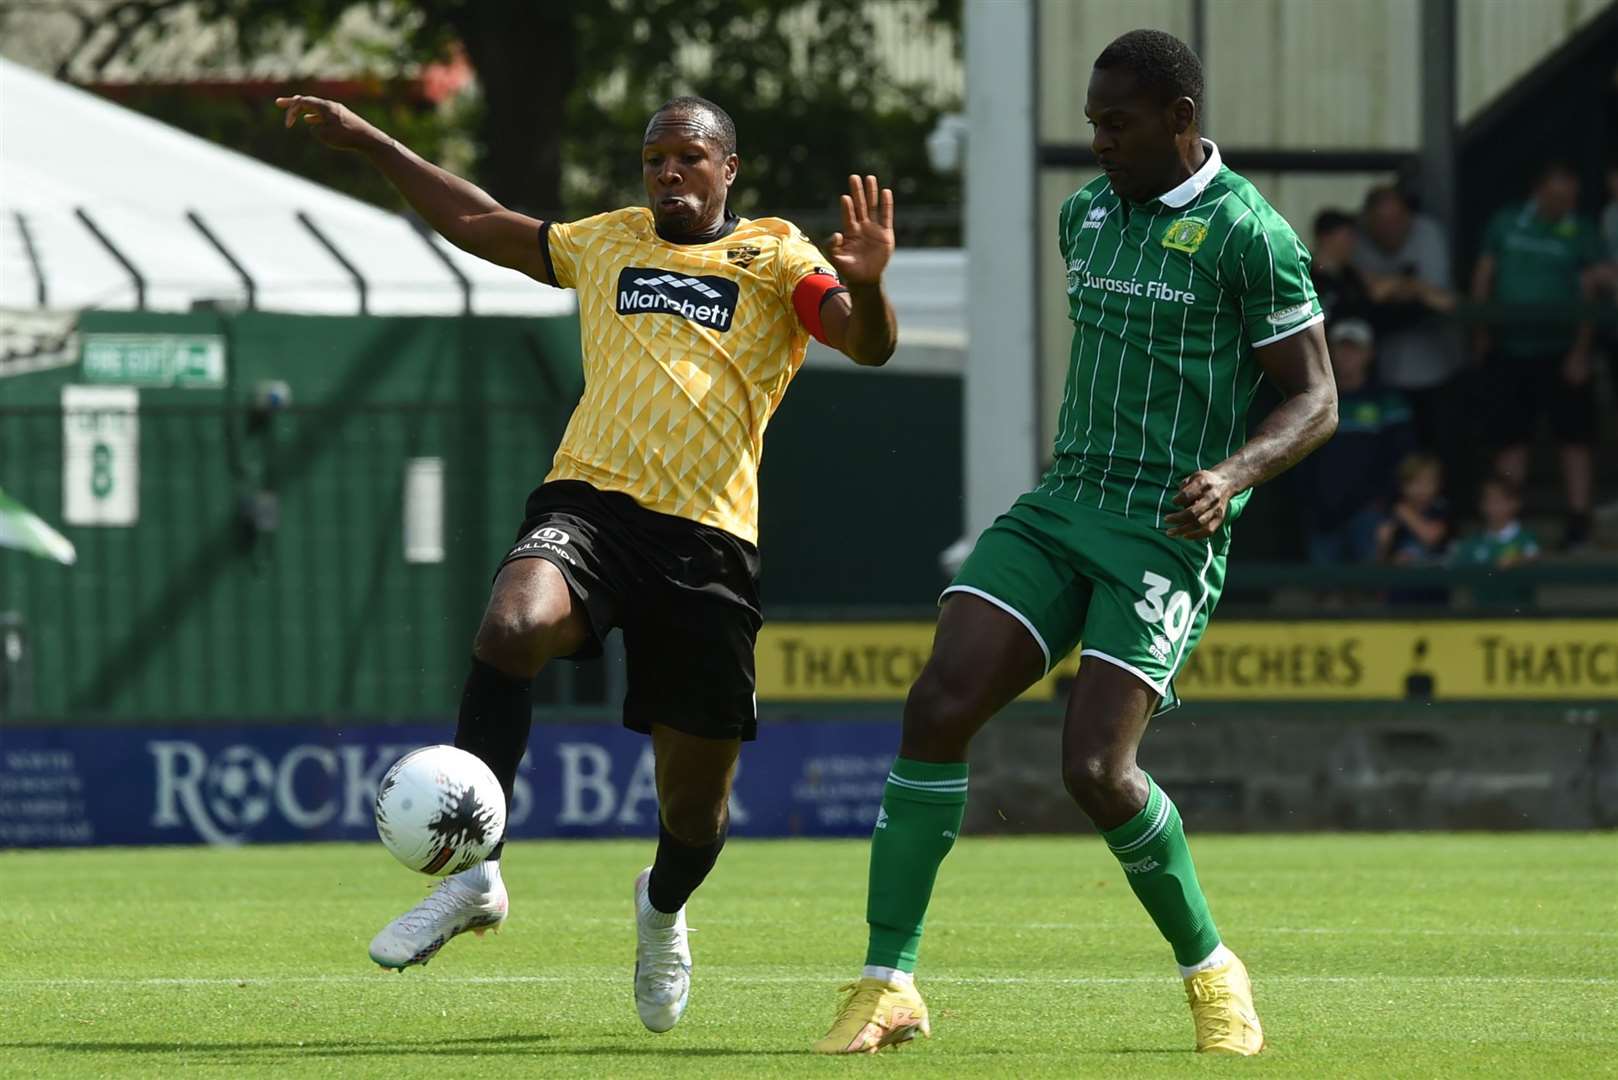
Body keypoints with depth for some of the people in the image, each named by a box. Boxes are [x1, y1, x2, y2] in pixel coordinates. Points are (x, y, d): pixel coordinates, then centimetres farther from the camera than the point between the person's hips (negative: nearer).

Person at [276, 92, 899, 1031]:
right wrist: (371, 145, 34)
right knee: (512, 627, -34)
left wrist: (865, 283, -29)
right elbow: (478, 225, 33)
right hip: (589, 504, 1)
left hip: (709, 538, -1)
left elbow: (869, 345, -7)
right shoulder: (605, 244, 20)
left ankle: (664, 909, 41)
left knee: (697, 802, 4)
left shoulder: (775, 258, 9)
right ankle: (472, 876, -24)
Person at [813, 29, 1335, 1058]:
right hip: (1061, 507, 6)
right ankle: (887, 983, -8)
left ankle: (1212, 972, 6)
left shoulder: (1248, 233, -9)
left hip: (1168, 534, -6)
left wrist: (1232, 474, -26)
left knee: (1095, 768, -18)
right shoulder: (1088, 213, 13)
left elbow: (1315, 401, -9)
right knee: (938, 708, -13)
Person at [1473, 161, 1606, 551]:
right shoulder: (1506, 223, 6)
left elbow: (1590, 295, -5)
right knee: (1510, 435, 6)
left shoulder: (1582, 234, -1)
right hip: (1509, 350, 2)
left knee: (1575, 436, -2)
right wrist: (1482, 332, 4)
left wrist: (1581, 350, -12)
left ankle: (1578, 519, 1)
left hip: (1561, 352, -2)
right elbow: (1483, 276, 10)